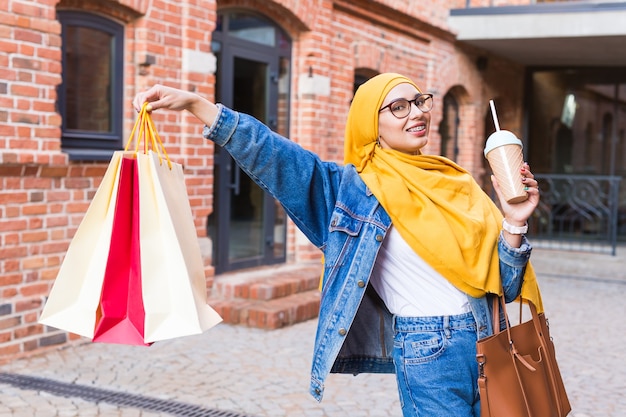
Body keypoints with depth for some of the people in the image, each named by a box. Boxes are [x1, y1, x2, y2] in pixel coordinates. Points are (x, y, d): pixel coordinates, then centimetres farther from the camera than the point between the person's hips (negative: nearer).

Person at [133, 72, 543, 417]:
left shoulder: (458, 183, 8)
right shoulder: (354, 188, -3)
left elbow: (503, 285, 8)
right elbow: (274, 155, -10)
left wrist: (514, 220, -9)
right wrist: (194, 103, -17)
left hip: (485, 341, 5)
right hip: (428, 352, -4)